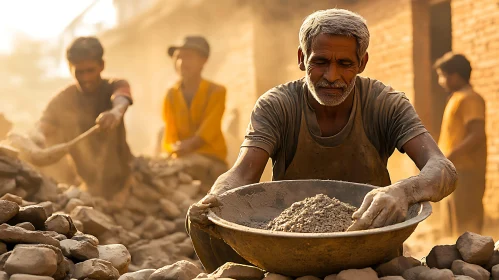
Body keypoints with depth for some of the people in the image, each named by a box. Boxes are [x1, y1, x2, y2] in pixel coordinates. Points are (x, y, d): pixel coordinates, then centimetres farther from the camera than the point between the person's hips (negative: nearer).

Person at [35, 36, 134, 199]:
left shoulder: (115, 86, -1)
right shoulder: (61, 102, 0)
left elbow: (121, 99, -24)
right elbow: (40, 134, -11)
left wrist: (116, 111, -50)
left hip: (123, 178, 1)